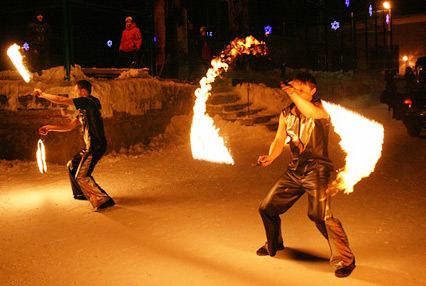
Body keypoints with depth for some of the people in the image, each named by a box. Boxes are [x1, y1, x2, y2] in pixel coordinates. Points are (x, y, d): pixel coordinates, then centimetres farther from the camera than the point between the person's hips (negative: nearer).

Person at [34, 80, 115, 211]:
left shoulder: (88, 101, -10)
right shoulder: (84, 108, 20)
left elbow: (60, 100, -9)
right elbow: (70, 126, 23)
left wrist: (42, 94, 5)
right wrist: (49, 128, 21)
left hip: (95, 145, -10)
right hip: (92, 146, 10)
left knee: (81, 176, -9)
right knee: (72, 166, 23)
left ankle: (103, 200, -12)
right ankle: (81, 193, 37)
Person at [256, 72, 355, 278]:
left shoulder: (320, 107, -9)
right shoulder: (286, 114, 9)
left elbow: (312, 112, -34)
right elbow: (279, 140, 2)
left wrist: (293, 92, -35)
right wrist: (270, 156, -17)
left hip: (317, 169, -6)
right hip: (294, 170, 6)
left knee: (320, 215, -23)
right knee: (267, 208, 11)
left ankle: (345, 259, -3)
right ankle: (274, 244, 40)